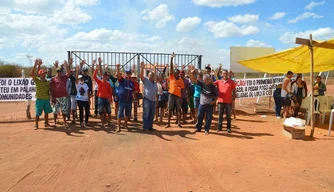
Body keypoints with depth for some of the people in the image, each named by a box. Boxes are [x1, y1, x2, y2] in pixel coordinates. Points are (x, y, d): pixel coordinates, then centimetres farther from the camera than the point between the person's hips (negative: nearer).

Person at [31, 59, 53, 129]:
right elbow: (32, 74, -21)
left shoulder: (47, 81, 8)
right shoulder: (37, 80, -9)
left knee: (47, 112, 14)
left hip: (47, 99, 5)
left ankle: (46, 123, 28)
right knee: (37, 113, 0)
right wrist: (35, 65, -27)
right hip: (40, 99, -5)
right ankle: (36, 125, 10)